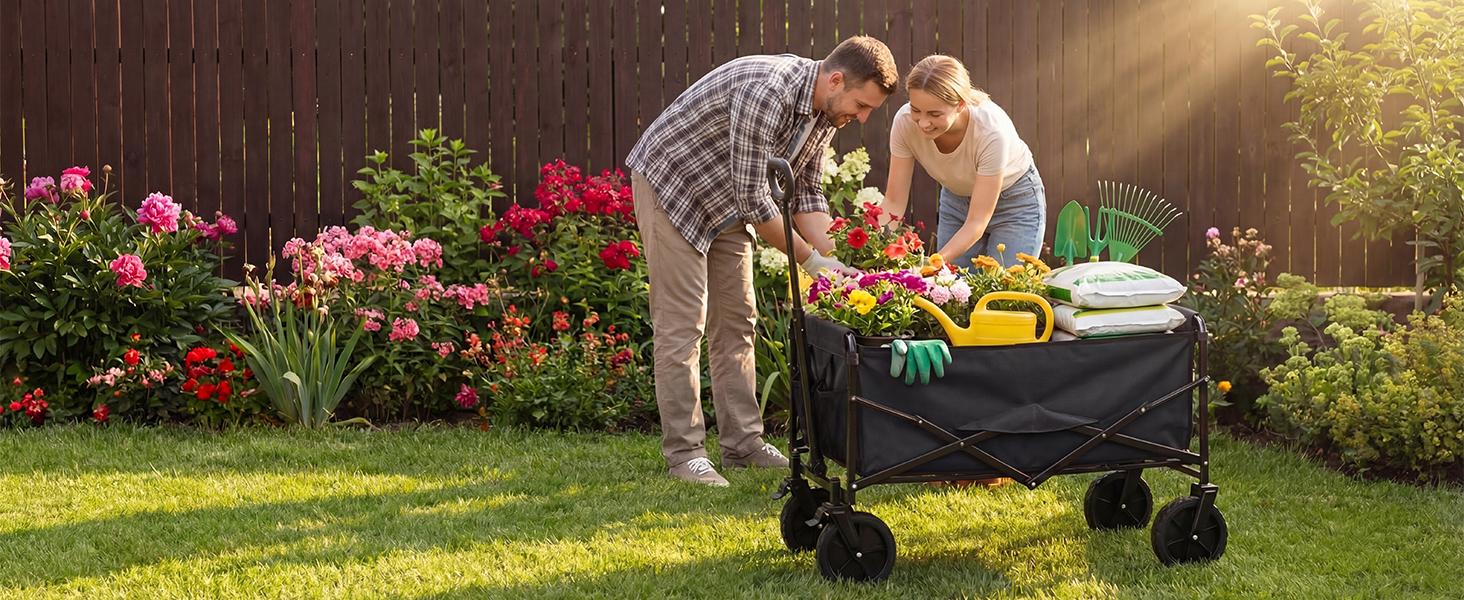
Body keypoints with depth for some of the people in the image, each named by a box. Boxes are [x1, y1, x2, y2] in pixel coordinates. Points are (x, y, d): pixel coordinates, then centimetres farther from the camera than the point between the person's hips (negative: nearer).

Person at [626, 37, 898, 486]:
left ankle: (743, 443, 12)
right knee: (683, 323, -9)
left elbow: (806, 191, 3)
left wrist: (835, 261, -9)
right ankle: (683, 452, -5)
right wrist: (809, 259, -25)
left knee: (737, 320, 7)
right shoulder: (766, 93, -34)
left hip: (726, 201, 9)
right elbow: (753, 197, -32)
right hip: (669, 182, -9)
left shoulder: (825, 110, -5)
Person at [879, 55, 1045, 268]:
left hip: (1015, 200, -3)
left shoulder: (991, 130, -36)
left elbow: (976, 223, -32)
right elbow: (894, 202, -19)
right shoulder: (905, 122, -27)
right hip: (956, 198, 3)